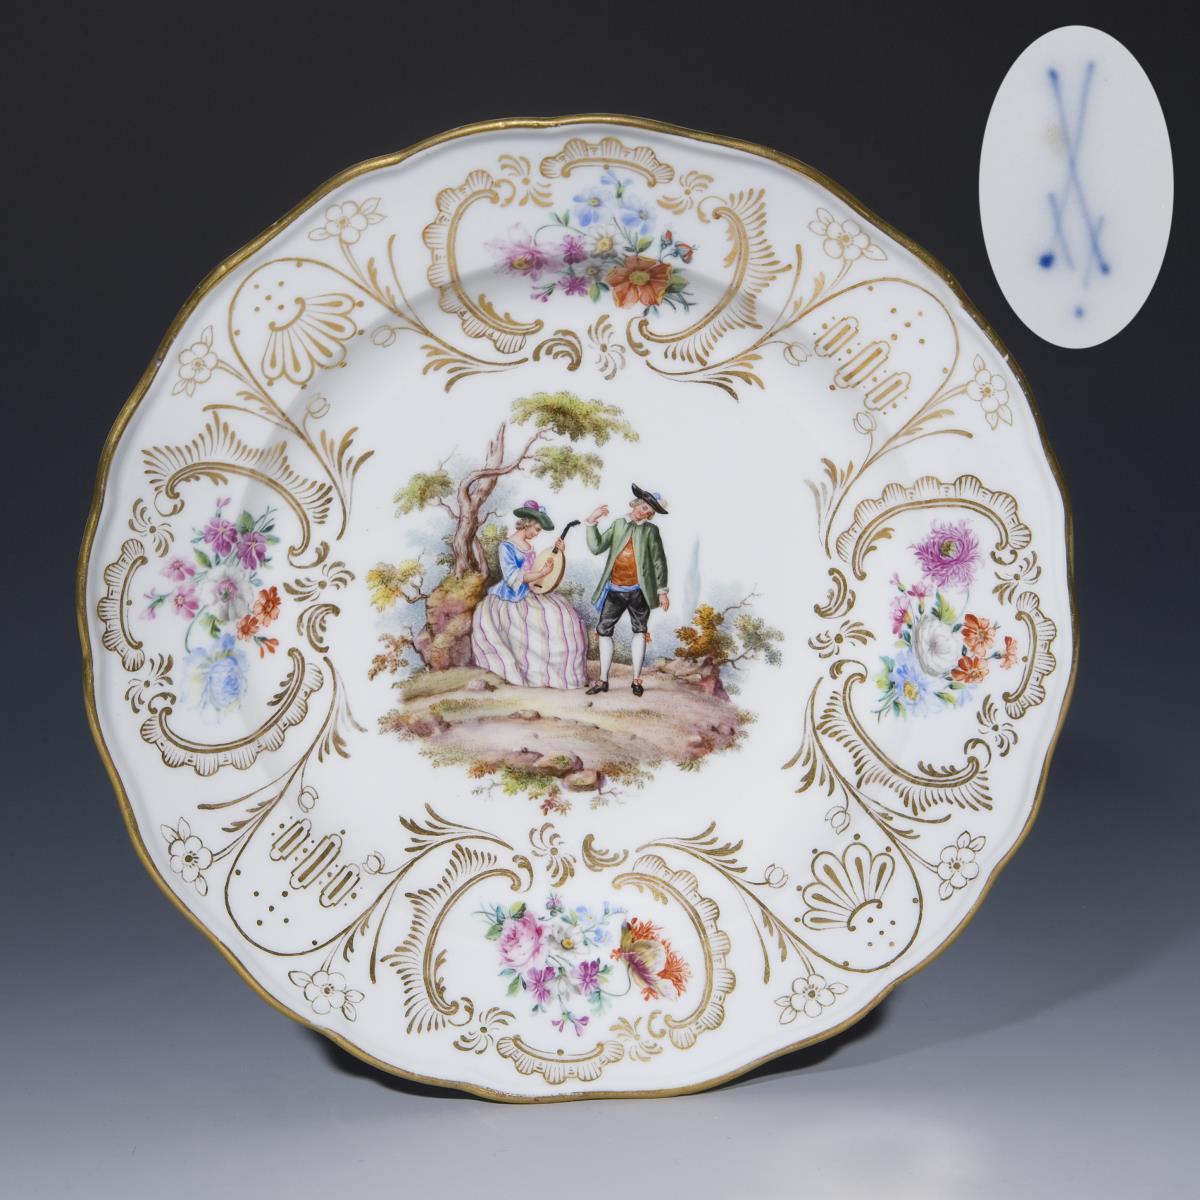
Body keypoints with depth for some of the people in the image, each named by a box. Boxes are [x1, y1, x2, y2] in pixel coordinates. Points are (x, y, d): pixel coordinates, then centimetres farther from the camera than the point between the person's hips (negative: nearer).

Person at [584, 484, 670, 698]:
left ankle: (636, 680, 16)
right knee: (604, 631, 1)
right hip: (614, 590, 2)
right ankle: (603, 680, 9)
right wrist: (592, 523, -10)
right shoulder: (619, 524, 7)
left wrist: (662, 591, -3)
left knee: (639, 631, 7)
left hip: (638, 590, -2)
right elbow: (596, 547, 0)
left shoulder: (651, 530, 0)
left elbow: (659, 561, 0)